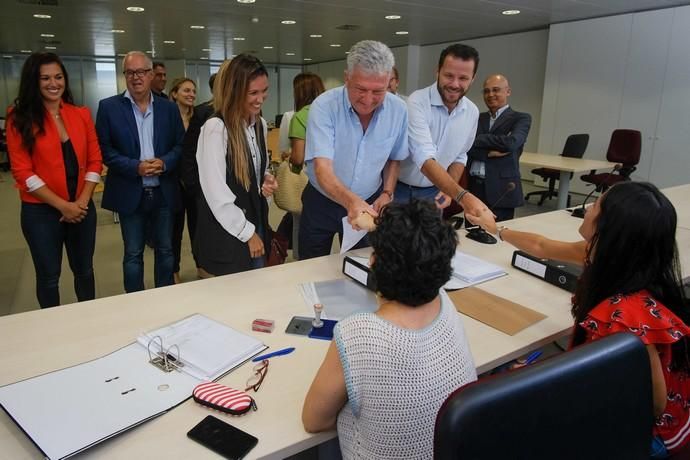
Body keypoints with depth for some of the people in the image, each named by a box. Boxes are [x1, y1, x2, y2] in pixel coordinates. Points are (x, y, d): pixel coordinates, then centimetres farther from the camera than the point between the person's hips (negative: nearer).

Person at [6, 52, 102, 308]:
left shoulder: (82, 115, 4)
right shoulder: (20, 119, -6)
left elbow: (94, 162, 3)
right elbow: (22, 172, -10)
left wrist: (81, 202, -8)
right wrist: (62, 205, -15)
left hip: (82, 208, 3)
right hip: (41, 212, -3)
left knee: (84, 270, 16)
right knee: (48, 276, 11)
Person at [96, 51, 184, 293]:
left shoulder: (169, 107, 4)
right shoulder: (108, 107, -2)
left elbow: (180, 145, 5)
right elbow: (104, 149, -5)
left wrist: (164, 162, -15)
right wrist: (135, 167, -18)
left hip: (164, 193, 2)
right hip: (130, 193, -2)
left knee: (165, 250, 14)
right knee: (133, 254, 9)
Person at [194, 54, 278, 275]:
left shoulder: (260, 124, 5)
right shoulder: (215, 129, -19)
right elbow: (216, 194, -20)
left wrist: (267, 180, -3)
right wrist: (247, 233, -13)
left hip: (256, 222, 7)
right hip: (227, 234, -7)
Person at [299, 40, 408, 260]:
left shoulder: (398, 110, -11)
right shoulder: (324, 106, -23)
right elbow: (322, 169, -33)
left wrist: (387, 193, -9)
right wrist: (351, 201, -50)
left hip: (369, 203, 2)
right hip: (321, 202, -2)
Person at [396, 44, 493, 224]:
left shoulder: (472, 112, -3)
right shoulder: (417, 102, -23)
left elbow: (459, 156, 10)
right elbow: (425, 158, -33)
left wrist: (449, 190, -6)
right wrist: (462, 196, -43)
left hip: (433, 192, 5)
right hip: (400, 188, -5)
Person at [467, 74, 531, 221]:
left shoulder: (521, 118, 2)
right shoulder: (477, 118, 14)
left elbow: (511, 142, -17)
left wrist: (477, 139, -7)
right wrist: (488, 153, -15)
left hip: (501, 190, -3)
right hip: (473, 187, 4)